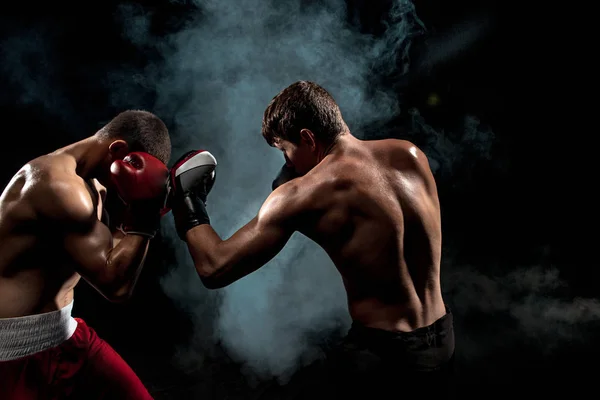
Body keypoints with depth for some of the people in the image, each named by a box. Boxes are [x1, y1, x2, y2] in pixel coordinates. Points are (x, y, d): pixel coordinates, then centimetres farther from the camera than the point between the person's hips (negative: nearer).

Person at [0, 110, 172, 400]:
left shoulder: (89, 182, 4)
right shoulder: (58, 183, -25)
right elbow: (115, 284, -26)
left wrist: (143, 210, -3)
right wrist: (143, 215, -20)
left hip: (64, 335, 8)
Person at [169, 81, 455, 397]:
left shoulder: (302, 195, -18)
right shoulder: (410, 154, -2)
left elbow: (214, 269, -13)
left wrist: (189, 207, 3)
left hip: (382, 352, -7)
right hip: (442, 338, 7)